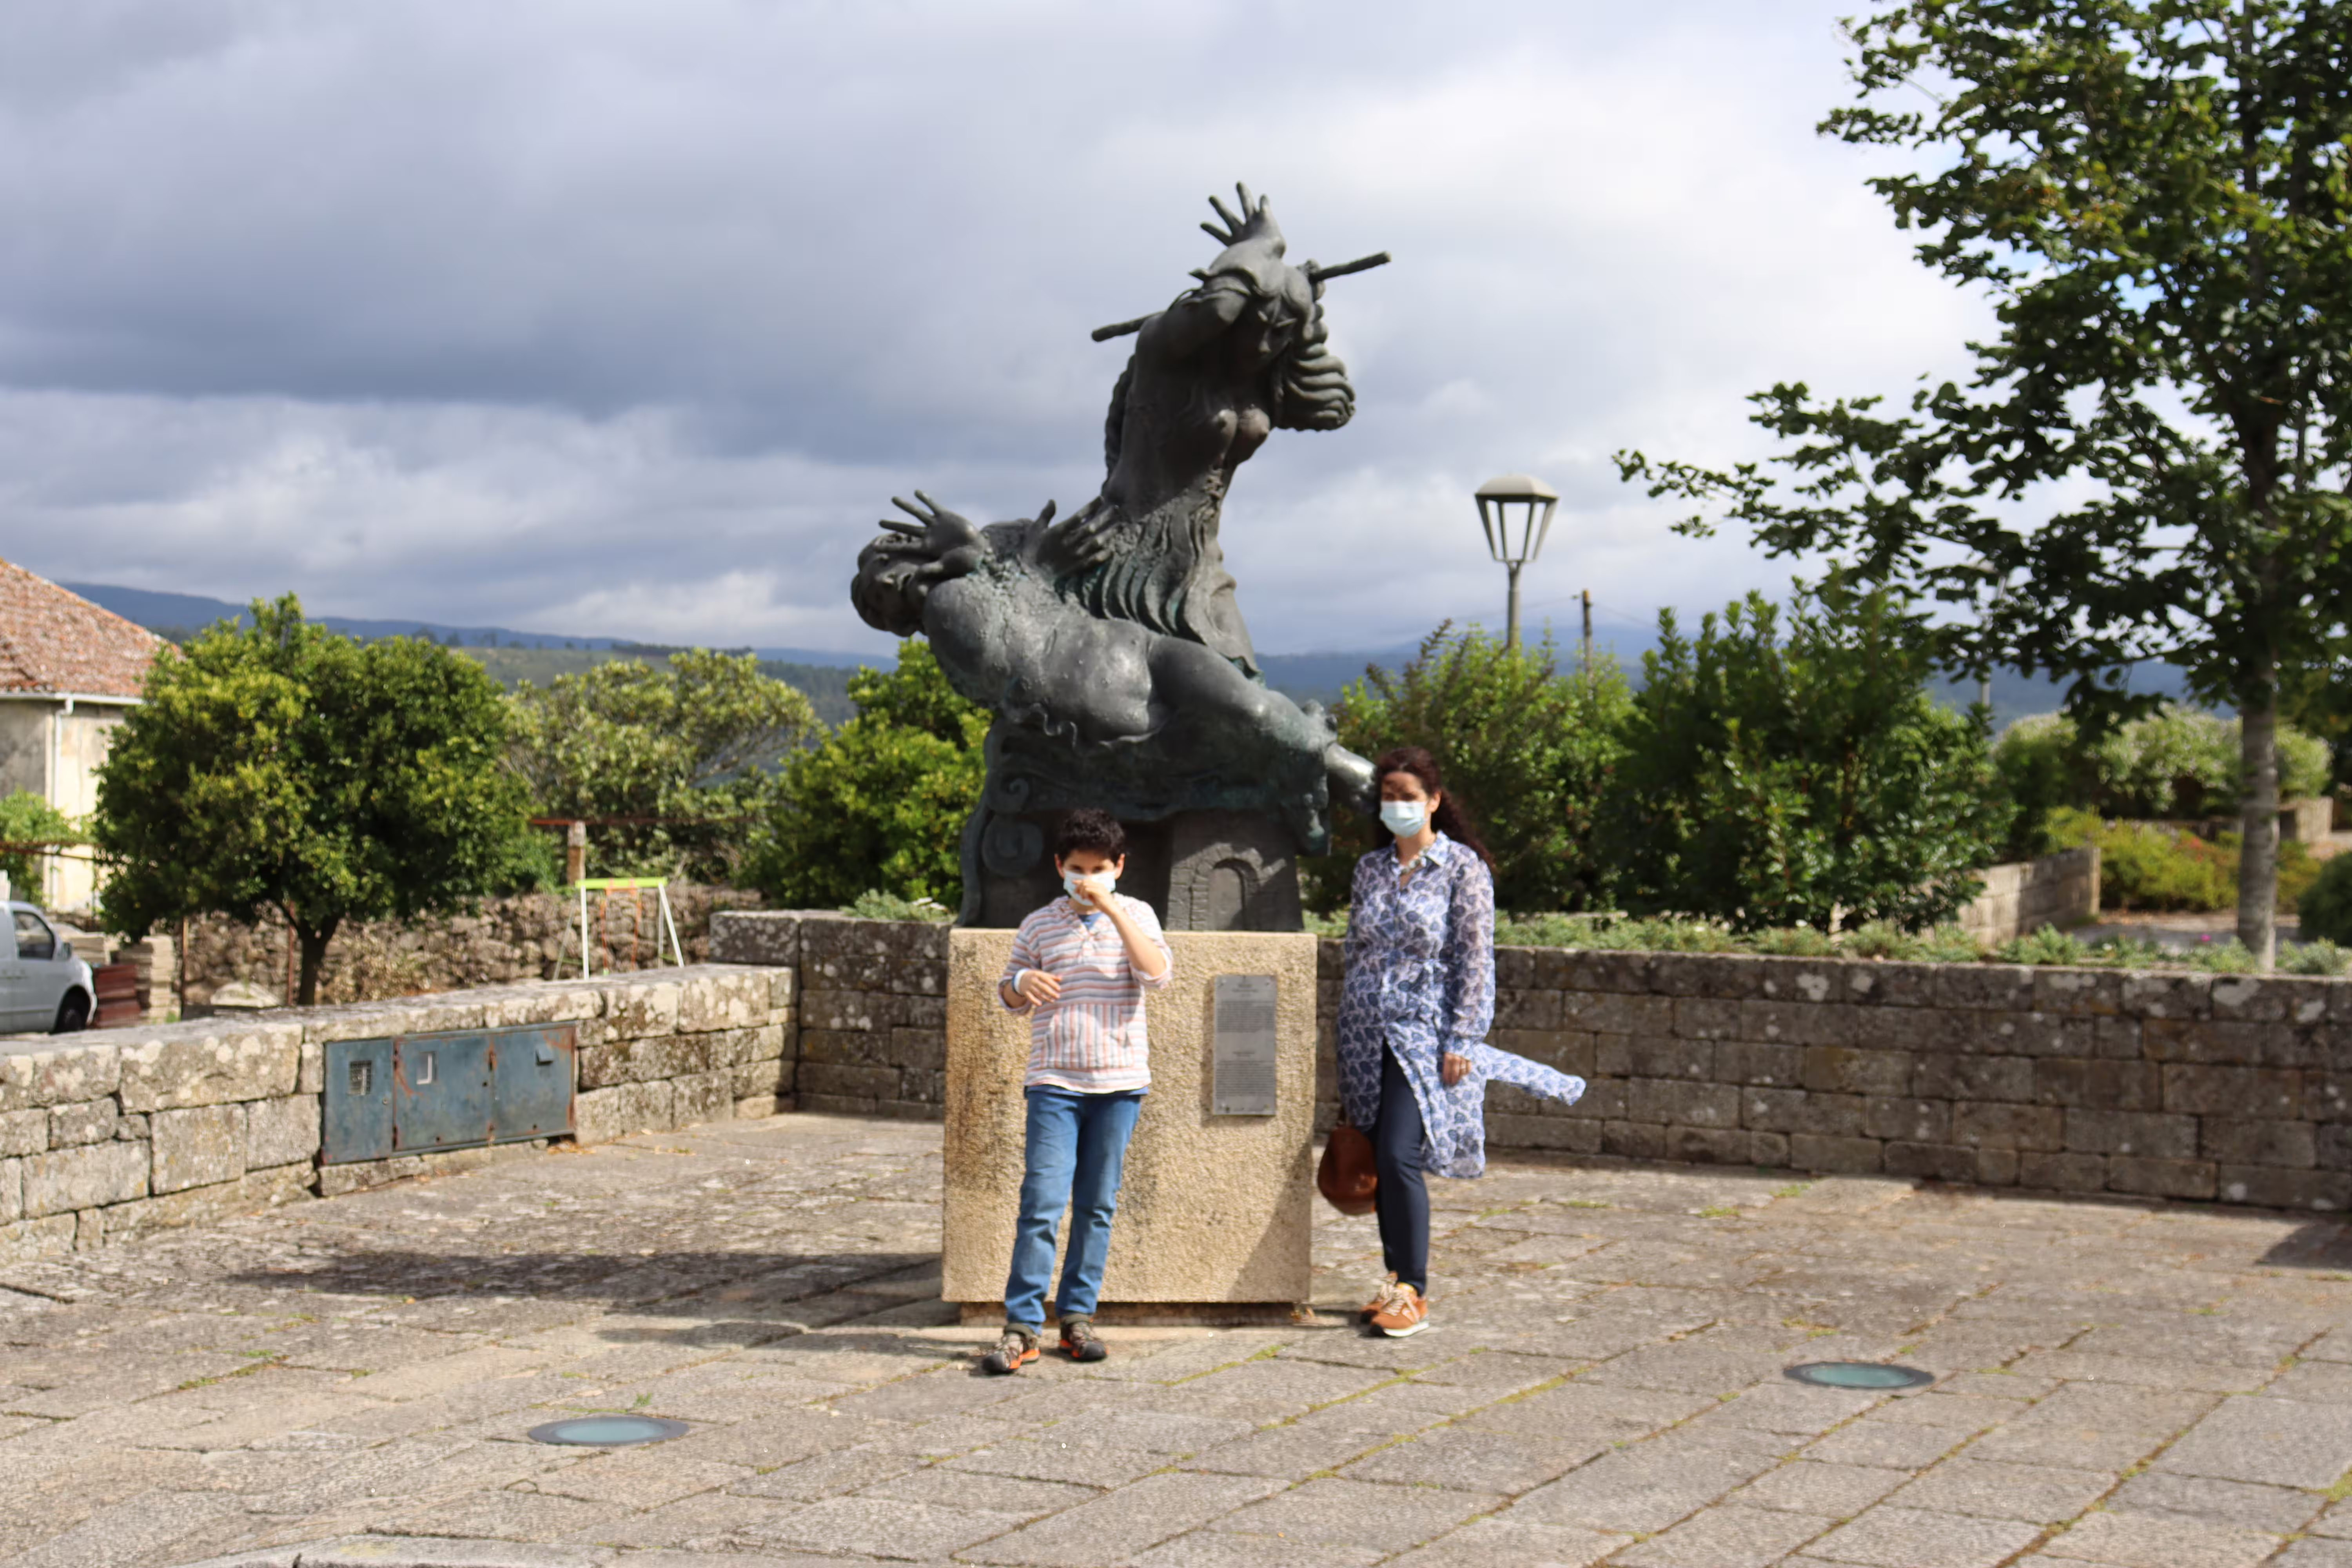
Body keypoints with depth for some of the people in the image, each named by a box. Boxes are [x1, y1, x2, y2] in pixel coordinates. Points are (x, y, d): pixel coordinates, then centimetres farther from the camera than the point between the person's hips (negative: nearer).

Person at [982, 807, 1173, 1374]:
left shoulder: (1136, 915, 5)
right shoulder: (1039, 926, 7)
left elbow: (1157, 975, -13)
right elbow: (1009, 996, 16)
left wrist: (1112, 910, -18)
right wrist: (1023, 982, -9)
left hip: (1119, 1082, 1)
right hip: (1055, 1082, -1)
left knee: (1098, 1205, 7)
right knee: (1043, 1201, -9)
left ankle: (1077, 1315, 17)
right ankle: (1023, 1326, -6)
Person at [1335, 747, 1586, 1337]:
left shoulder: (1463, 868, -3)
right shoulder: (1370, 868, 12)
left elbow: (1475, 961, -6)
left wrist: (1461, 1040, -12)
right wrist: (1348, 1037, 15)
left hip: (1425, 1032, -5)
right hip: (1368, 1034, 5)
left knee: (1400, 1157, -16)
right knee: (1380, 1161, 7)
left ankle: (1413, 1294, -9)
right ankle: (1399, 1282, 17)